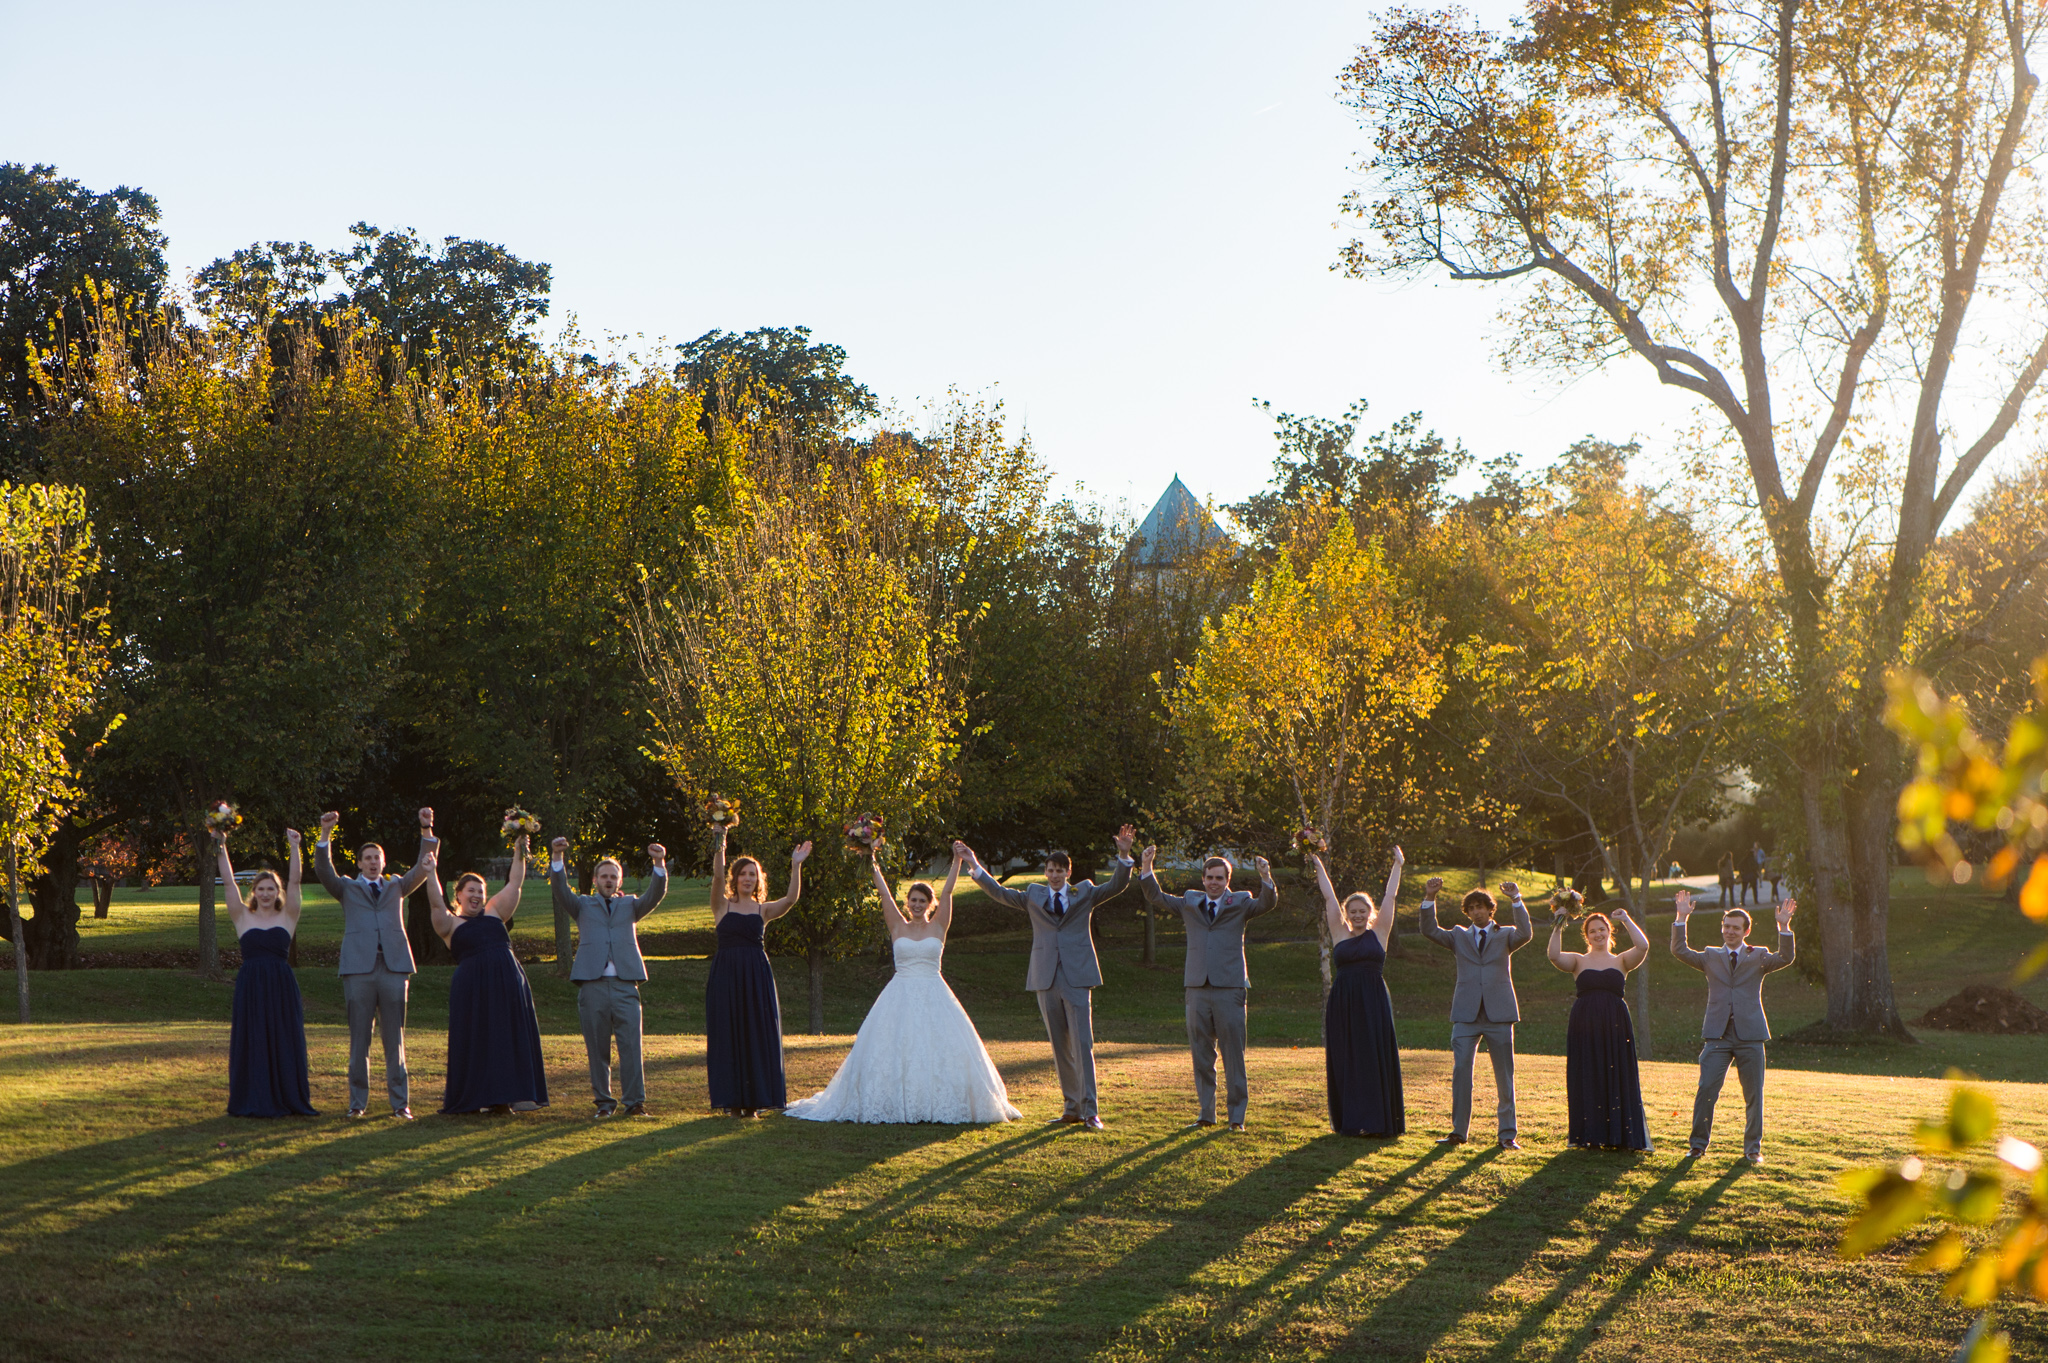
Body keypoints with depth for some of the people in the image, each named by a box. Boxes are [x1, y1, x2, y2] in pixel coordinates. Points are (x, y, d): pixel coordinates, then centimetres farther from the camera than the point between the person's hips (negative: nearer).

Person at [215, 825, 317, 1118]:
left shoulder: (287, 917, 6)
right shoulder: (243, 917, 6)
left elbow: (294, 881, -1)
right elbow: (228, 883, 2)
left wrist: (294, 847, -8)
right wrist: (222, 848, -5)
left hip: (282, 987, 0)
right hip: (250, 987, 0)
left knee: (284, 1041, 3)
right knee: (251, 1042, 2)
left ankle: (287, 1100, 10)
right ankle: (254, 1101, 8)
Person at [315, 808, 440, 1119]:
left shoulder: (396, 886, 20)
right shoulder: (347, 888, 16)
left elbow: (423, 868, 10)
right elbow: (323, 869, 0)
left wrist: (426, 830, -3)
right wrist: (325, 834, -13)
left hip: (393, 966, 1)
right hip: (359, 967, -1)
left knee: (395, 1037, 1)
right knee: (359, 1037, 1)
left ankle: (400, 1102, 3)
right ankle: (358, 1102, 6)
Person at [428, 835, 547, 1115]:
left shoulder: (494, 913, 17)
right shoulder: (450, 923, 7)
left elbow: (515, 885, 16)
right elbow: (436, 902, -8)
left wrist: (519, 854, 12)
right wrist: (431, 871, -12)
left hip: (508, 983, 4)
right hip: (472, 986, -4)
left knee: (512, 1037, 4)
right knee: (476, 1040, 0)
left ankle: (514, 1093, 9)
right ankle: (479, 1096, 6)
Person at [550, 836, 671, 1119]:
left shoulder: (630, 905, 21)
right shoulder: (583, 905, 18)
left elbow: (654, 896, 5)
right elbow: (561, 890, 2)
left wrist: (659, 864, -12)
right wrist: (558, 858, -14)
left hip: (625, 986, 0)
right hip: (592, 985, 0)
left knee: (631, 1045, -6)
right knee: (597, 1048, 2)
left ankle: (635, 1102, -5)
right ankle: (603, 1102, 9)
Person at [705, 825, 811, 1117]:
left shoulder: (764, 910, 10)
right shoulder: (723, 906, 6)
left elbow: (791, 898, -6)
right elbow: (718, 875, -11)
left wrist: (796, 865, -15)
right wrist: (721, 843, -23)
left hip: (757, 975, 1)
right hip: (726, 974, -1)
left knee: (757, 1034, 1)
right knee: (727, 1034, 0)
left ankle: (754, 1099, 8)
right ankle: (732, 1100, 6)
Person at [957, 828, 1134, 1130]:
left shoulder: (1084, 893, 10)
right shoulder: (1034, 895, 14)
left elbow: (1116, 886, 0)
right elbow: (999, 893, 13)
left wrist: (1123, 856, -16)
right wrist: (974, 866, 3)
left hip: (1077, 978, -3)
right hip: (1046, 979, 3)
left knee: (1082, 1045, -9)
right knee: (1059, 1047, 7)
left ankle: (1090, 1111, -10)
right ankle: (1071, 1106, 16)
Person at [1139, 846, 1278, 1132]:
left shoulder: (1240, 903, 7)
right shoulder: (1190, 902, 15)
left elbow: (1268, 904, -7)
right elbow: (1156, 898, 15)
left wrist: (1266, 878, -25)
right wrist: (1147, 868, 1)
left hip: (1229, 989, -3)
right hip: (1197, 988, 3)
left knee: (1233, 1055, -2)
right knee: (1202, 1056, 8)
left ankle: (1236, 1116, 3)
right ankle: (1206, 1113, 16)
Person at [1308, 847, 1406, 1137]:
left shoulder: (1378, 934, 6)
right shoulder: (1340, 936, 9)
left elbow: (1390, 896, 10)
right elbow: (1329, 897, 13)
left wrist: (1397, 865, 14)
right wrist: (1319, 865, 17)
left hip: (1373, 1004, -2)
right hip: (1342, 1004, 2)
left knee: (1374, 1060, -1)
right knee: (1345, 1062, 3)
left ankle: (1378, 1121, 2)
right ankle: (1350, 1121, 9)